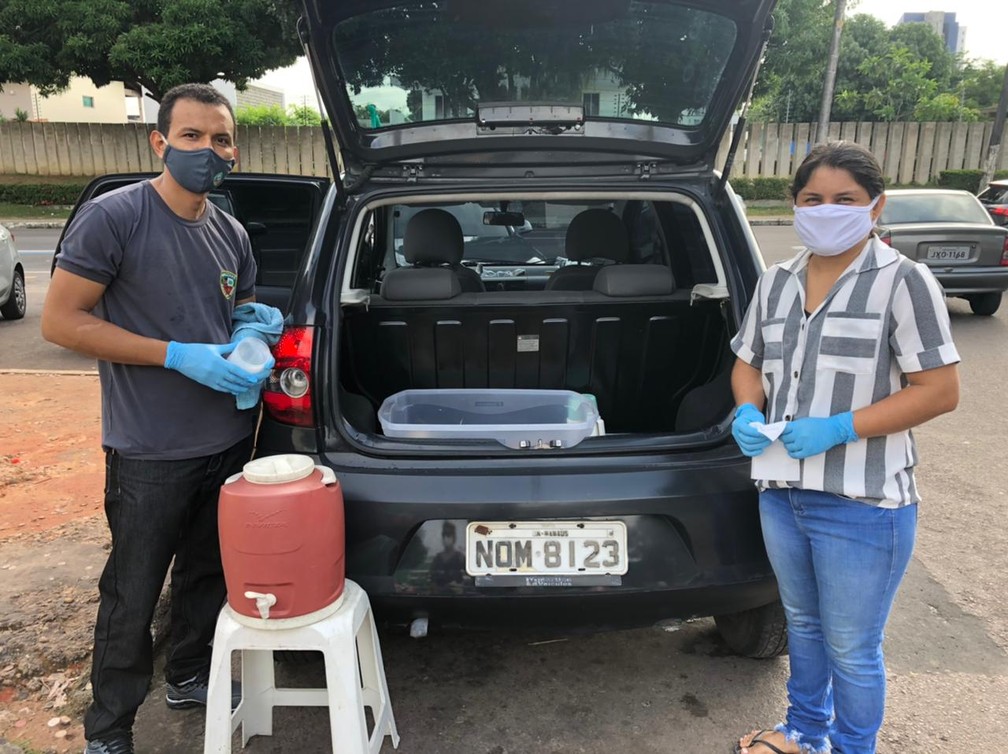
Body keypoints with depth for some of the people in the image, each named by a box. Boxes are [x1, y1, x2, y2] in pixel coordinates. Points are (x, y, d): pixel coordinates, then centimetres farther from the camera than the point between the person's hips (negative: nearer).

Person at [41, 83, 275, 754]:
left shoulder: (232, 234, 6)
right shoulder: (112, 217, -12)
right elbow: (59, 321, -14)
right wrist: (179, 355, -20)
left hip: (230, 441, 6)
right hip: (151, 453, -5)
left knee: (208, 574, 20)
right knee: (133, 595, 8)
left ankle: (192, 676, 42)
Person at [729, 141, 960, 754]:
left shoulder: (902, 281, -11)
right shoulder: (778, 281, 7)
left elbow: (941, 390, -13)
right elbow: (748, 363, 15)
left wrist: (838, 427, -22)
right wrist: (748, 411, -6)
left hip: (863, 504, -6)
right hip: (782, 492, 6)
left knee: (852, 650, 9)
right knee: (802, 624, 24)